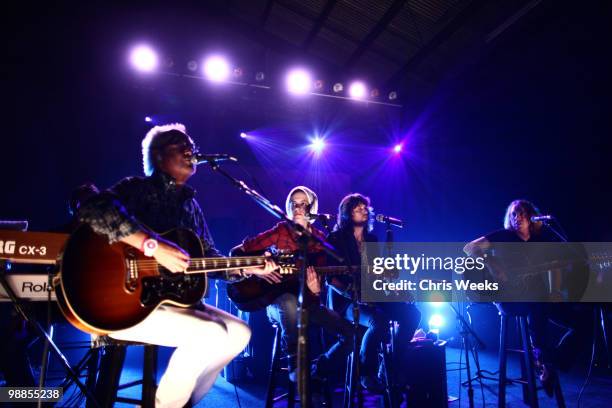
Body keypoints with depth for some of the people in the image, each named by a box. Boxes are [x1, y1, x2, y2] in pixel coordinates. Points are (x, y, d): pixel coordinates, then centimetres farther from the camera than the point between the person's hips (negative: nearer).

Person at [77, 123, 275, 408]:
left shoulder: (190, 204, 15)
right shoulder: (137, 188, -7)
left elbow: (209, 258, 15)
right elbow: (92, 211, -28)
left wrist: (247, 267, -1)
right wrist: (153, 246, -33)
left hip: (173, 298, 8)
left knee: (239, 332, 2)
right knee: (210, 334, -25)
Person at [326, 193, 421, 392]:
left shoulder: (372, 239, 16)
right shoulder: (337, 238, -4)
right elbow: (331, 277, -10)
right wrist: (354, 293, -24)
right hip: (346, 300, -7)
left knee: (412, 314, -11)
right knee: (379, 321, -34)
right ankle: (367, 373, -12)